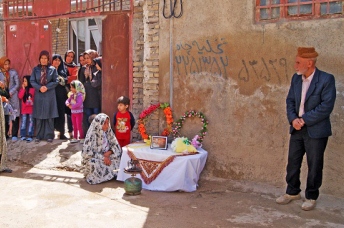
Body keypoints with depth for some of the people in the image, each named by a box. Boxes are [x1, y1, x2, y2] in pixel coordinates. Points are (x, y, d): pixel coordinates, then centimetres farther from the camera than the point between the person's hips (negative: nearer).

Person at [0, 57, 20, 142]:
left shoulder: (13, 72, 0)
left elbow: (17, 84, -1)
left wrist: (11, 92, -11)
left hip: (13, 97, -2)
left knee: (15, 116, -3)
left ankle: (14, 135, 2)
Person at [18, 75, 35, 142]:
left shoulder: (32, 89, -5)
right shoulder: (22, 89, 8)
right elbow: (20, 96, -7)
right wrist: (23, 89, -11)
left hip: (31, 108, -4)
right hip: (24, 108, 4)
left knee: (31, 122, 1)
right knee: (23, 122, 7)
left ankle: (30, 136, 3)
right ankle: (23, 135, 12)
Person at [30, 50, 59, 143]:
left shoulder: (53, 69, 3)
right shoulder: (35, 69, 7)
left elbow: (56, 81, -2)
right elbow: (32, 81, 2)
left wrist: (47, 87, -15)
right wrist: (39, 87, -14)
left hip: (49, 95, -1)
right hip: (39, 95, 1)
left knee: (49, 116, 0)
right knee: (39, 116, 3)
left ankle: (49, 135, 6)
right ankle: (39, 136, 10)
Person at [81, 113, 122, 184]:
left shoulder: (108, 132, -3)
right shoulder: (92, 134, -18)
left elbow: (115, 145, -3)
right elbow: (87, 152, -21)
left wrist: (109, 152, -23)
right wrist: (103, 157, -25)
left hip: (107, 157, 5)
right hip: (95, 159, -5)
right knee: (94, 164, -35)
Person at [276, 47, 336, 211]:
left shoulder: (326, 79, -13)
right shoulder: (296, 78, 6)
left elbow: (326, 106, -17)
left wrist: (304, 120, -17)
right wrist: (293, 119, -8)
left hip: (316, 130, -6)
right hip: (297, 129, 6)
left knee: (314, 165, 5)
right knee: (293, 162, 13)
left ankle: (311, 197, 22)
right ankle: (292, 192, 31)